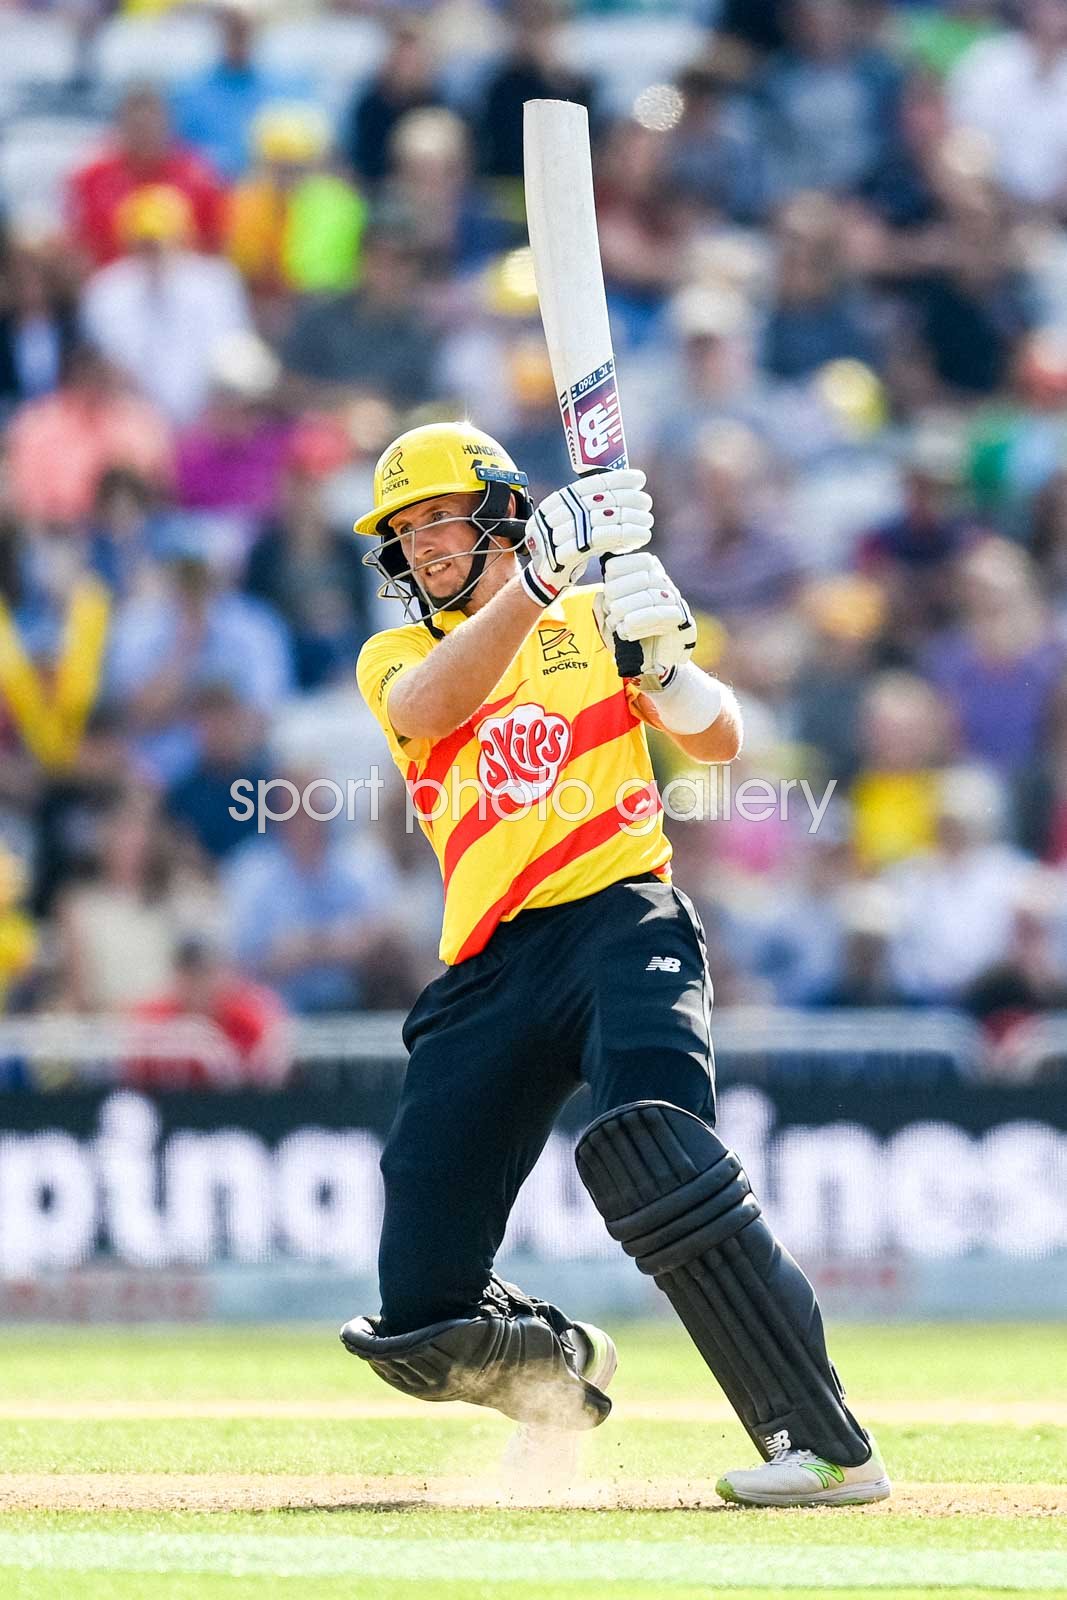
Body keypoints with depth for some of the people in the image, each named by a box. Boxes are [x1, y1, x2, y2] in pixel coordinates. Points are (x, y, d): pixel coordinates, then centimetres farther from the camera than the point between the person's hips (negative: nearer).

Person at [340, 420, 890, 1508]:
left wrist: (658, 658, -18)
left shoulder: (590, 620, 14)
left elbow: (719, 742, 2)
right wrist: (540, 570, -20)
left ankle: (827, 1445, -32)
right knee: (424, 1325, -4)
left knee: (650, 1156, -34)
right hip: (489, 969, 3)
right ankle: (562, 1365, 32)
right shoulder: (394, 659, 17)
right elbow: (433, 707, -8)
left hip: (619, 919, -3)